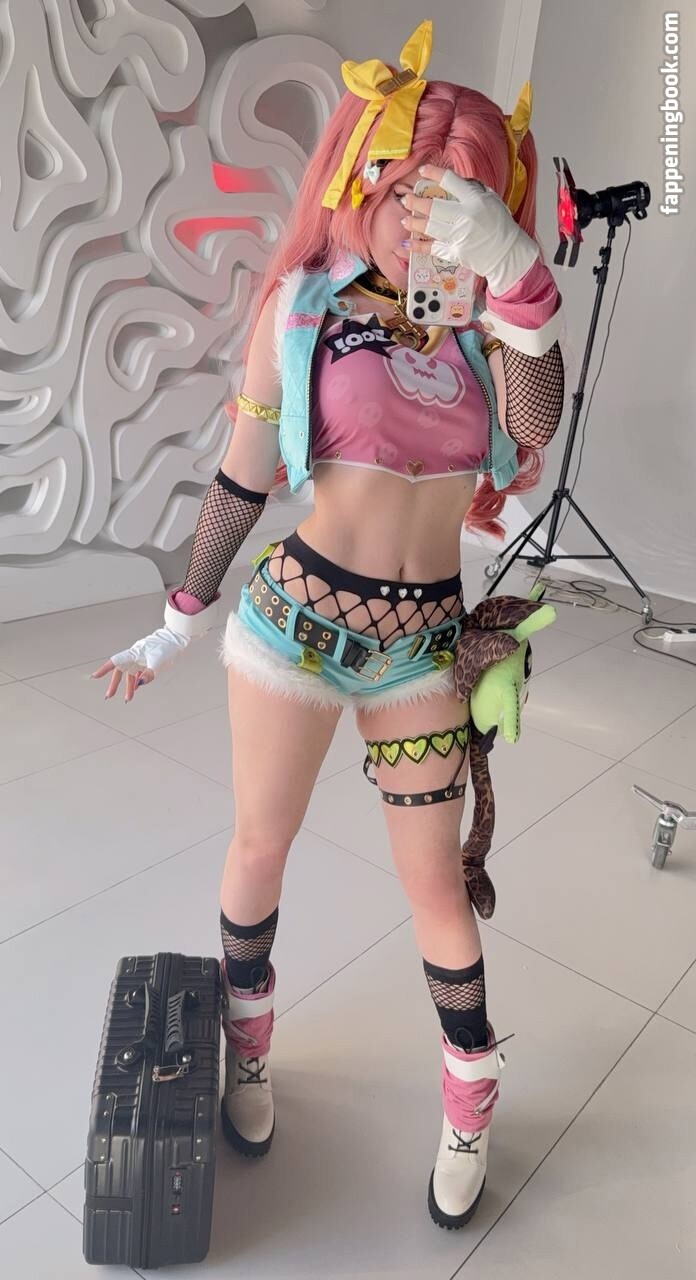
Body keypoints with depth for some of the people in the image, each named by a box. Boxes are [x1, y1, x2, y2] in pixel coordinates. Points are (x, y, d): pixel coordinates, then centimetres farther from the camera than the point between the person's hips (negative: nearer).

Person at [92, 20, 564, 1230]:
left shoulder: (478, 320, 2)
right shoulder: (304, 307, -4)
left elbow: (535, 424, -18)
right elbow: (241, 479, 0)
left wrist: (515, 275, -29)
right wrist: (180, 621, 5)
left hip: (423, 640, 2)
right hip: (300, 615, -1)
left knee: (434, 878, 10)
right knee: (259, 846, 13)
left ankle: (470, 1098, 35)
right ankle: (247, 1041, 43)